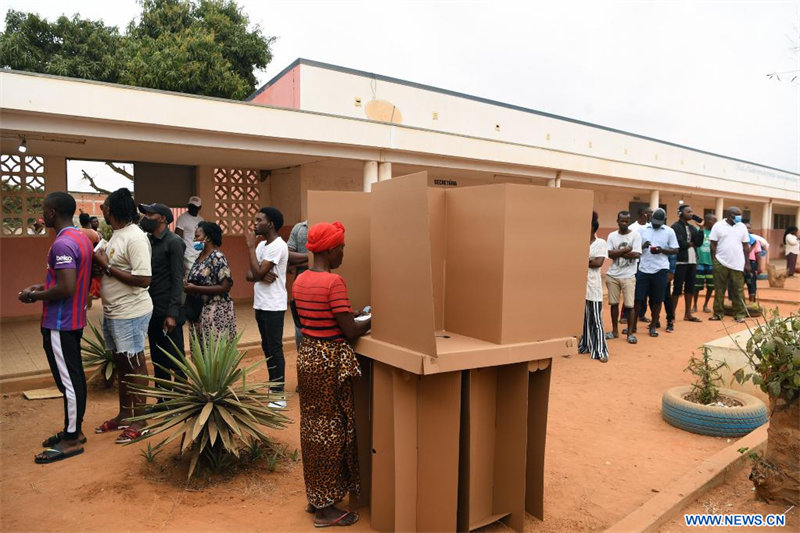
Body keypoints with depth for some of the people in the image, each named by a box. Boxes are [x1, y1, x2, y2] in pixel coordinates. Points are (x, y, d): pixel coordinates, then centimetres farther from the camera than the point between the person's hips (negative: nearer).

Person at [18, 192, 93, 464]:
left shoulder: (62, 244, -21)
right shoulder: (81, 237, 10)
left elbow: (67, 288, -27)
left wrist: (35, 296, -11)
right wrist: (43, 287, 13)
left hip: (59, 324, -10)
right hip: (74, 319, 10)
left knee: (68, 380, -1)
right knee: (74, 377, 16)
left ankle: (72, 440, 10)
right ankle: (74, 429, 28)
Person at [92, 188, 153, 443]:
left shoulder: (135, 237, -18)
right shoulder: (117, 235, 11)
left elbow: (143, 279, -25)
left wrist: (107, 266, -19)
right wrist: (100, 263, -2)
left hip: (130, 313, -9)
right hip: (113, 312, 9)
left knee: (134, 365, 1)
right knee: (121, 364, 17)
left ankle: (139, 421, 14)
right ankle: (124, 415, 31)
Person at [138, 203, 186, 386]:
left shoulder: (174, 242, -9)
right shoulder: (148, 241, 12)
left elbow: (177, 280, -14)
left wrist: (172, 313, -19)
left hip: (167, 312, -7)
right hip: (152, 311, 8)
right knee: (158, 360, 15)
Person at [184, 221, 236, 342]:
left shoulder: (218, 258, -13)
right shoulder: (200, 256, 12)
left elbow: (225, 287, -19)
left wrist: (195, 288, -19)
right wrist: (188, 285, 0)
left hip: (215, 313, -8)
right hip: (199, 311, 8)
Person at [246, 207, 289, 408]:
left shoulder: (278, 246, -15)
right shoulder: (262, 245, 14)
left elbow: (258, 272, -22)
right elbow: (250, 274, 10)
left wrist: (250, 246, -14)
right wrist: (261, 276, -12)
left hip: (273, 307, -9)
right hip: (261, 305, 9)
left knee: (275, 349, -4)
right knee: (267, 348, 15)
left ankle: (279, 396, 4)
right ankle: (272, 389, 27)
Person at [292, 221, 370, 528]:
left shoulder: (300, 280, 6)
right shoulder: (334, 282, -21)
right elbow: (350, 332, -20)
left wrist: (353, 317, 15)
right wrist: (374, 320, -3)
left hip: (307, 355, 9)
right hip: (330, 361, -8)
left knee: (313, 426, 18)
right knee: (331, 429, 5)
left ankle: (315, 496, 33)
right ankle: (326, 507, 19)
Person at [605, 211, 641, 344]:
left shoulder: (636, 235, -3)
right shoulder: (612, 235, 5)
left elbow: (636, 254, -13)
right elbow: (610, 254, -7)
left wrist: (618, 252, -9)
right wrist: (626, 249, -13)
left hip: (628, 276, -3)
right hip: (613, 275, 3)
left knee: (629, 305, -3)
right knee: (614, 303, 9)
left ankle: (630, 333, 11)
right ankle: (614, 330, 21)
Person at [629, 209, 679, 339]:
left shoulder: (669, 231, 3)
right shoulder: (642, 229, 4)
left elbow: (675, 250, 3)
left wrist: (662, 250, -15)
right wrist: (642, 246, -17)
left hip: (660, 270, 0)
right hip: (643, 269, 0)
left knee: (657, 300, 7)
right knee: (638, 298, 3)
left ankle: (653, 326, 18)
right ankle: (633, 325, 14)